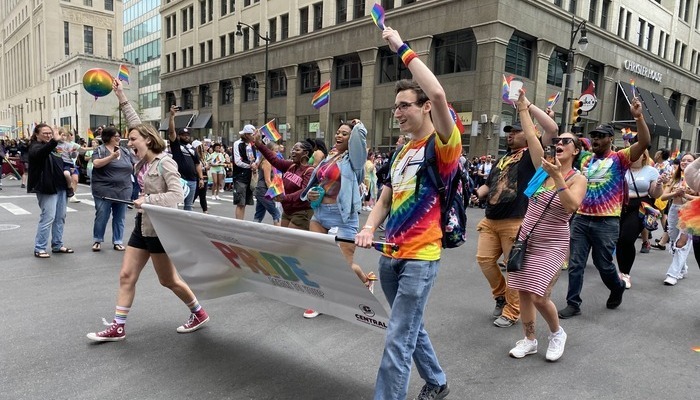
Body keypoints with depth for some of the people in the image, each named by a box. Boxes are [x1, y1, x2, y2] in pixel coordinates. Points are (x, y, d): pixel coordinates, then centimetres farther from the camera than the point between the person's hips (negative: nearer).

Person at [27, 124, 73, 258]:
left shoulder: (51, 147, 19)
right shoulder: (35, 147, -7)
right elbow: (41, 153, -33)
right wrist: (54, 141, -48)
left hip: (60, 186, 9)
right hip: (47, 188, -8)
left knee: (60, 217, 11)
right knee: (47, 218, -8)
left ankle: (57, 245, 20)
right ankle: (39, 249, 0)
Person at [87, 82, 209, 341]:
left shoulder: (165, 163, -15)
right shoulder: (143, 161, 6)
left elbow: (176, 195, -22)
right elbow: (137, 124, 13)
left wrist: (148, 199, -24)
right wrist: (121, 98, 13)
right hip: (142, 225, 8)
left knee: (168, 280, 4)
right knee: (126, 276, 7)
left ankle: (199, 314, 23)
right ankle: (118, 328, 16)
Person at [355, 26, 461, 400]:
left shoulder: (444, 145, -10)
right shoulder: (402, 152, 13)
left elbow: (438, 94, -28)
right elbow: (384, 201, 15)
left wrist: (402, 48, -19)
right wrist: (369, 229, -6)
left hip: (420, 257, -8)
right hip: (390, 255, 8)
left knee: (398, 340, -4)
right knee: (411, 329, 22)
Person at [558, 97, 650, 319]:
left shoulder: (619, 158, -3)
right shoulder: (586, 160, 12)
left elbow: (644, 142, -18)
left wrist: (638, 116, -28)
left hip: (606, 222, -4)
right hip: (581, 219, 4)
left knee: (603, 264, 9)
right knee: (575, 263, 3)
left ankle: (617, 288, 41)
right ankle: (573, 304, 13)